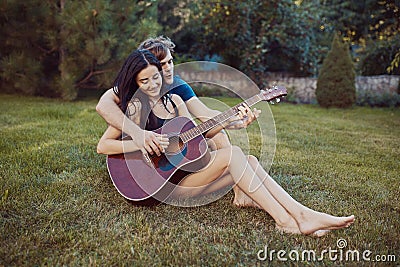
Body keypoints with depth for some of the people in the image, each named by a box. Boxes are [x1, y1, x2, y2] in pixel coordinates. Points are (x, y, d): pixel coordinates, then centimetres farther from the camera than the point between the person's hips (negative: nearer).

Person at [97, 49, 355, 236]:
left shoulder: (174, 100, 12)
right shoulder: (134, 106, -7)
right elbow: (102, 146, -11)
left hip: (185, 169, 7)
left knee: (249, 160, -11)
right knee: (231, 154, -24)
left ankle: (301, 215, -16)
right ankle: (285, 221, -22)